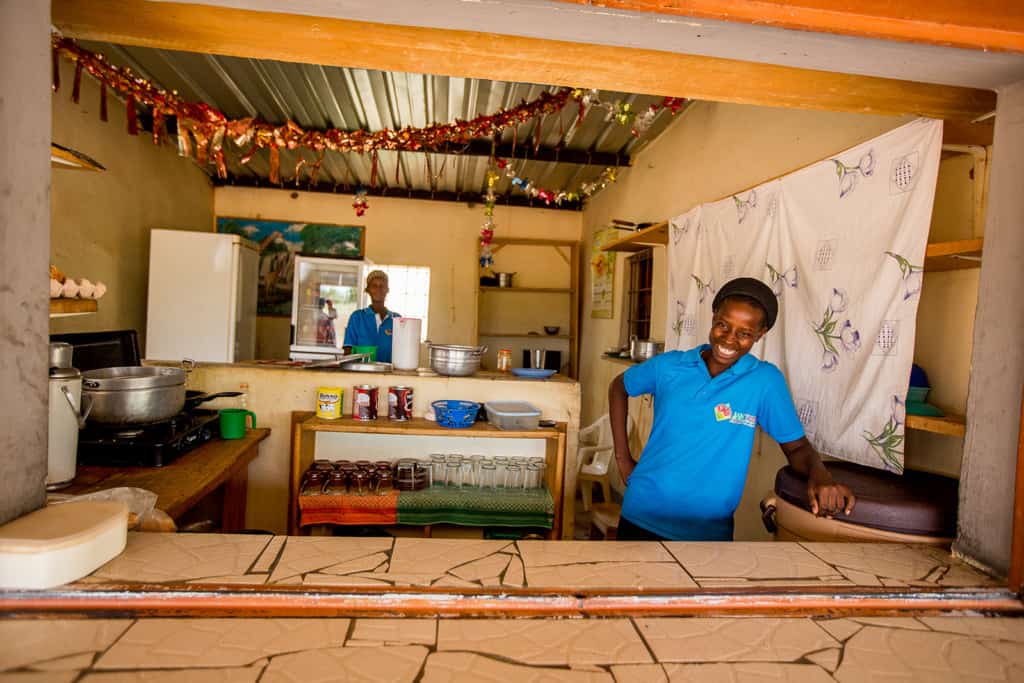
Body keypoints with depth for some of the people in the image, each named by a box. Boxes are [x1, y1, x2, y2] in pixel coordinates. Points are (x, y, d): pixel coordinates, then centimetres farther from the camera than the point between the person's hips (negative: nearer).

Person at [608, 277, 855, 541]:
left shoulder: (765, 380, -9)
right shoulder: (668, 365, -5)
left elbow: (797, 446, -2)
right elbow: (619, 387, 10)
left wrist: (819, 474, -25)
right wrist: (622, 457, 5)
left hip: (707, 529, -1)